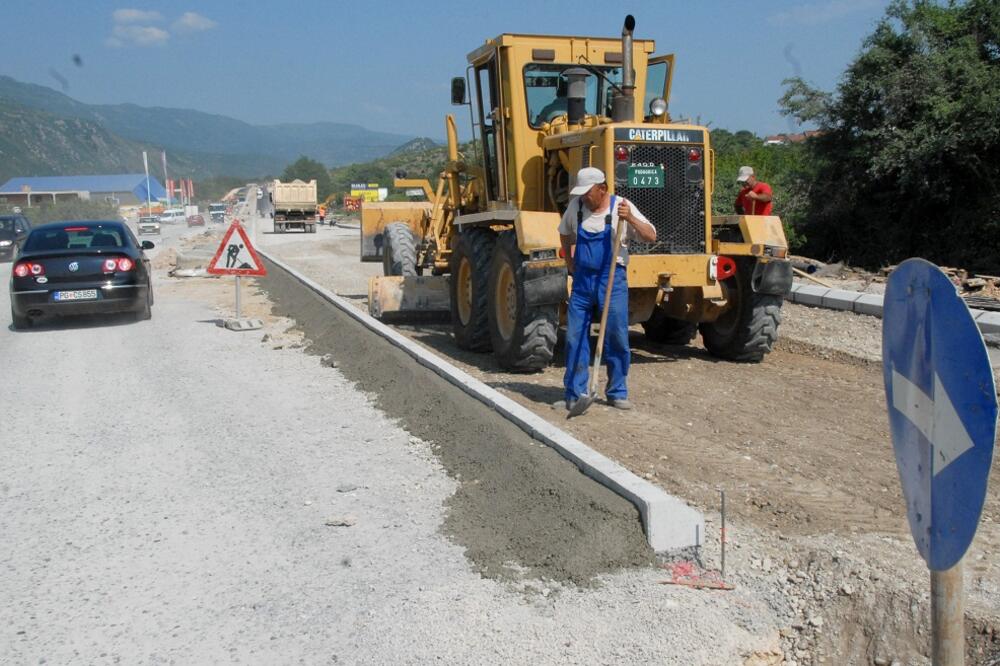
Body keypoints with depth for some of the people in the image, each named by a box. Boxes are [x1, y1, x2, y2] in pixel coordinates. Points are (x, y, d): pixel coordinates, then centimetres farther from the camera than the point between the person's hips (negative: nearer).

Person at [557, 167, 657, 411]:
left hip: (612, 280, -3)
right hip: (582, 279, 3)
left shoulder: (621, 206, -7)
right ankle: (574, 395, 12)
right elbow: (565, 233, 22)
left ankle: (617, 393, 16)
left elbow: (651, 236, -11)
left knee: (617, 338, 1)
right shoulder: (576, 206, 3)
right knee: (575, 337, 2)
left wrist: (630, 219, -26)